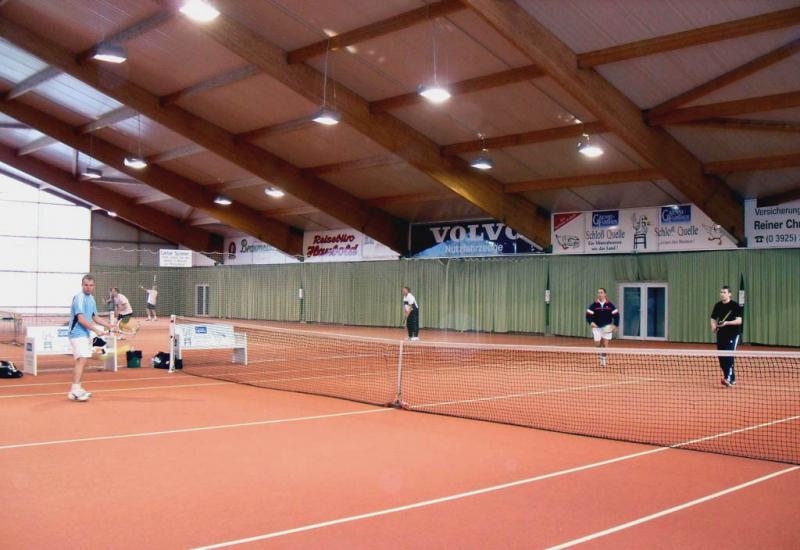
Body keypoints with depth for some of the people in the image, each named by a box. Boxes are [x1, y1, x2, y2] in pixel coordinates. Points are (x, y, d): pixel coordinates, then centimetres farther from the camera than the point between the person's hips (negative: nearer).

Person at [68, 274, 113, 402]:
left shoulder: (91, 298, 13)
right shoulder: (79, 298, -15)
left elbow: (95, 317, 22)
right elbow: (81, 319, -23)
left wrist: (110, 326, 16)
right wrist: (96, 330, -26)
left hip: (86, 334, 9)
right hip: (78, 334, -9)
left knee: (82, 361, 13)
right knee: (81, 360, -18)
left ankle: (77, 389, 21)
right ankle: (74, 391, -22)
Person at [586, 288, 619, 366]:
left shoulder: (610, 305, -2)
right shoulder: (593, 305, -3)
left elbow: (616, 315, 3)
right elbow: (588, 315, -3)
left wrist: (615, 325, -7)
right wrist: (591, 322, -21)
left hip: (607, 328, 0)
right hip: (597, 327, 1)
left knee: (605, 345, -6)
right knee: (598, 345, 2)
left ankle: (603, 357, 12)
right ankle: (602, 355, 31)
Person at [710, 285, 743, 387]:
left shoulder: (735, 306, -7)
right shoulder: (717, 305, 9)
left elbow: (739, 321, -13)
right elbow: (713, 319, 16)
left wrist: (727, 323, -27)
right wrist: (714, 326, -5)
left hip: (733, 334, -5)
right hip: (721, 335, 6)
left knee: (729, 357, -17)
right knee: (722, 358, 5)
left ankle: (729, 378, -22)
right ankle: (731, 379, 18)